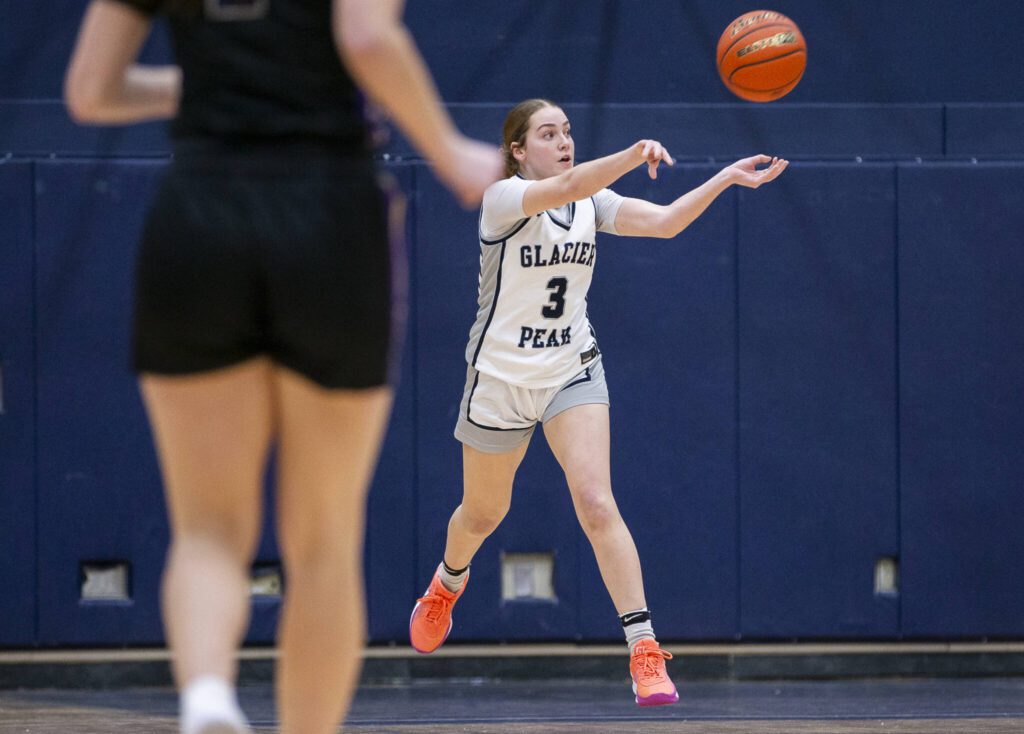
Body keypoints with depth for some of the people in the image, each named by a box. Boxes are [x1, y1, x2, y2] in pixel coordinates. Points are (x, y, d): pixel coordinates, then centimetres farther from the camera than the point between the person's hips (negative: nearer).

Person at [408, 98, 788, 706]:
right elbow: (564, 188, -37)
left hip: (573, 371, 2)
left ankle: (645, 653, -22)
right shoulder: (503, 199, -16)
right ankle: (447, 583, 52)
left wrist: (725, 179, -29)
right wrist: (636, 155, -53)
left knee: (596, 502, -17)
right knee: (483, 513, 16)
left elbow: (665, 220, -15)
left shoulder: (593, 203, 0)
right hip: (501, 376, -2)